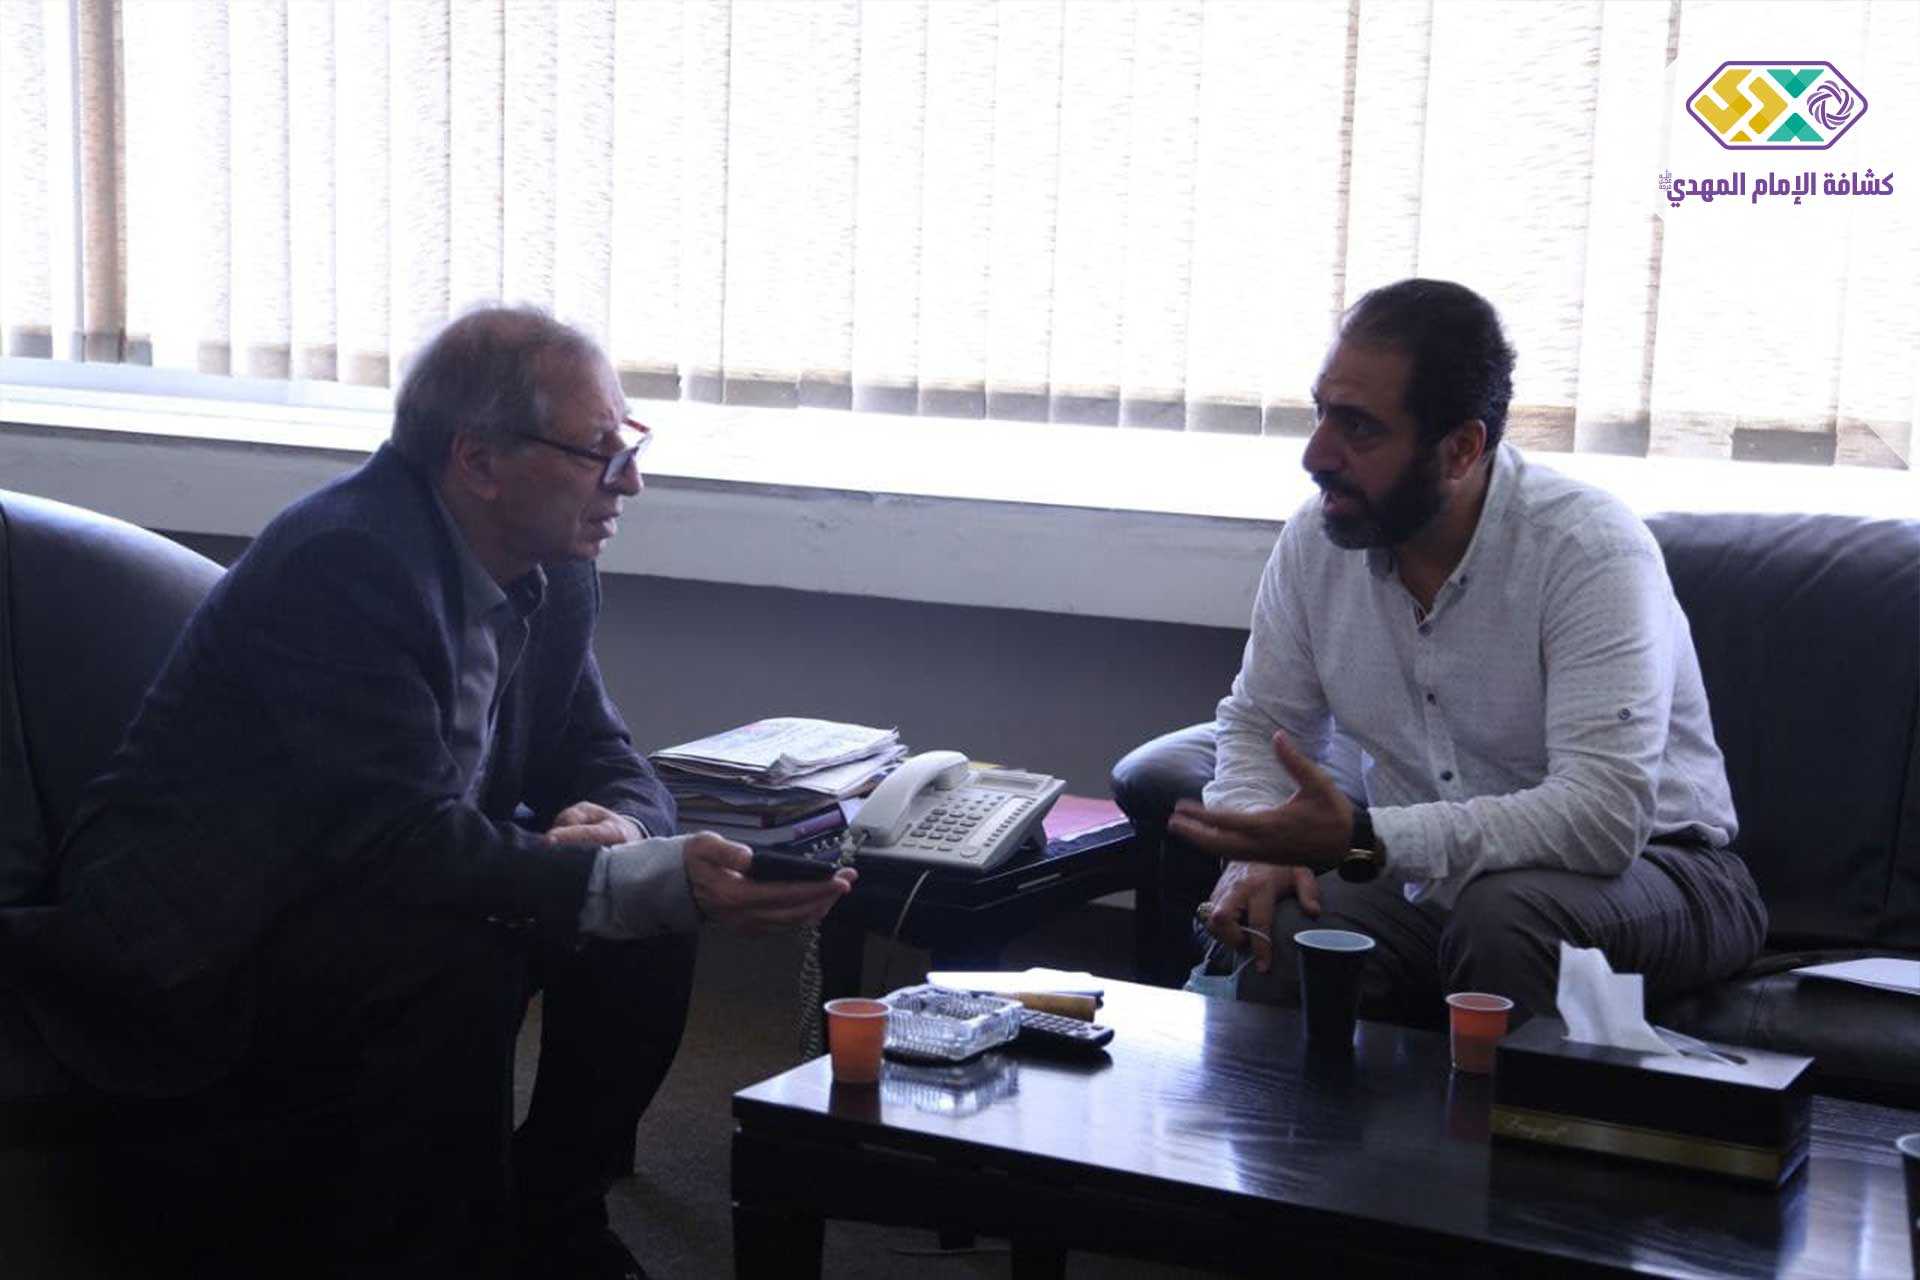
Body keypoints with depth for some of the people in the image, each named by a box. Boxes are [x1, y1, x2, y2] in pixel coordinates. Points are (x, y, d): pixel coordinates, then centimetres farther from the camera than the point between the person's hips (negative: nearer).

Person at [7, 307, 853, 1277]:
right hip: (198, 935, -8)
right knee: (457, 966, -33)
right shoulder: (341, 561, -27)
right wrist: (653, 883, -42)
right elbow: (404, 836, -34)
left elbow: (605, 763, 6)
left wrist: (613, 827, -20)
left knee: (652, 914, -7)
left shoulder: (551, 576, 0)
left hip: (352, 888, 8)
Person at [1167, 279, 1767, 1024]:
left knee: (1504, 913, -37)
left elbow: (1605, 816, -32)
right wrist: (1260, 850, -15)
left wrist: (1365, 840, -40)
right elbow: (1258, 723, 8)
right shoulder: (1317, 537, -4)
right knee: (1270, 931, -27)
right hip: (1424, 878, 4)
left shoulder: (1592, 551, -23)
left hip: (1642, 862, -3)